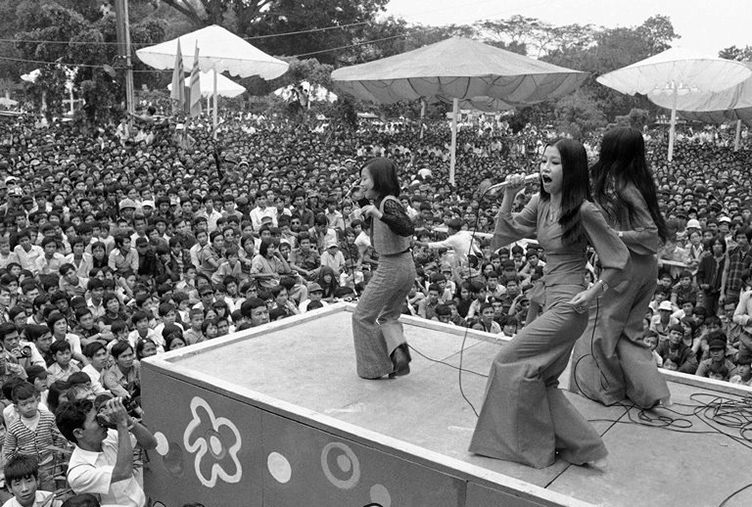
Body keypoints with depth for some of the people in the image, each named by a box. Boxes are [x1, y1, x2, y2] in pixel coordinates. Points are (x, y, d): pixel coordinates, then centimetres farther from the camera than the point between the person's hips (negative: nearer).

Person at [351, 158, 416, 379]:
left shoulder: (388, 203, -21)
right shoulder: (381, 201, 6)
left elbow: (408, 229, -35)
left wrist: (379, 214, -41)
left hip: (391, 268, -9)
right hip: (406, 267, 9)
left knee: (362, 317, 7)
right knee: (388, 315, 23)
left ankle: (374, 367, 16)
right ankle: (399, 352, 3)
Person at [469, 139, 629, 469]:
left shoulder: (584, 210, -16)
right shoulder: (541, 203, 6)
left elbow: (619, 259, -9)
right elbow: (504, 235, 6)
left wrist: (592, 292, -15)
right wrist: (508, 196, -4)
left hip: (568, 306, -8)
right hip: (551, 302, 8)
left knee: (510, 361, -6)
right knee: (542, 382, 12)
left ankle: (534, 447, 10)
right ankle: (584, 449, 25)